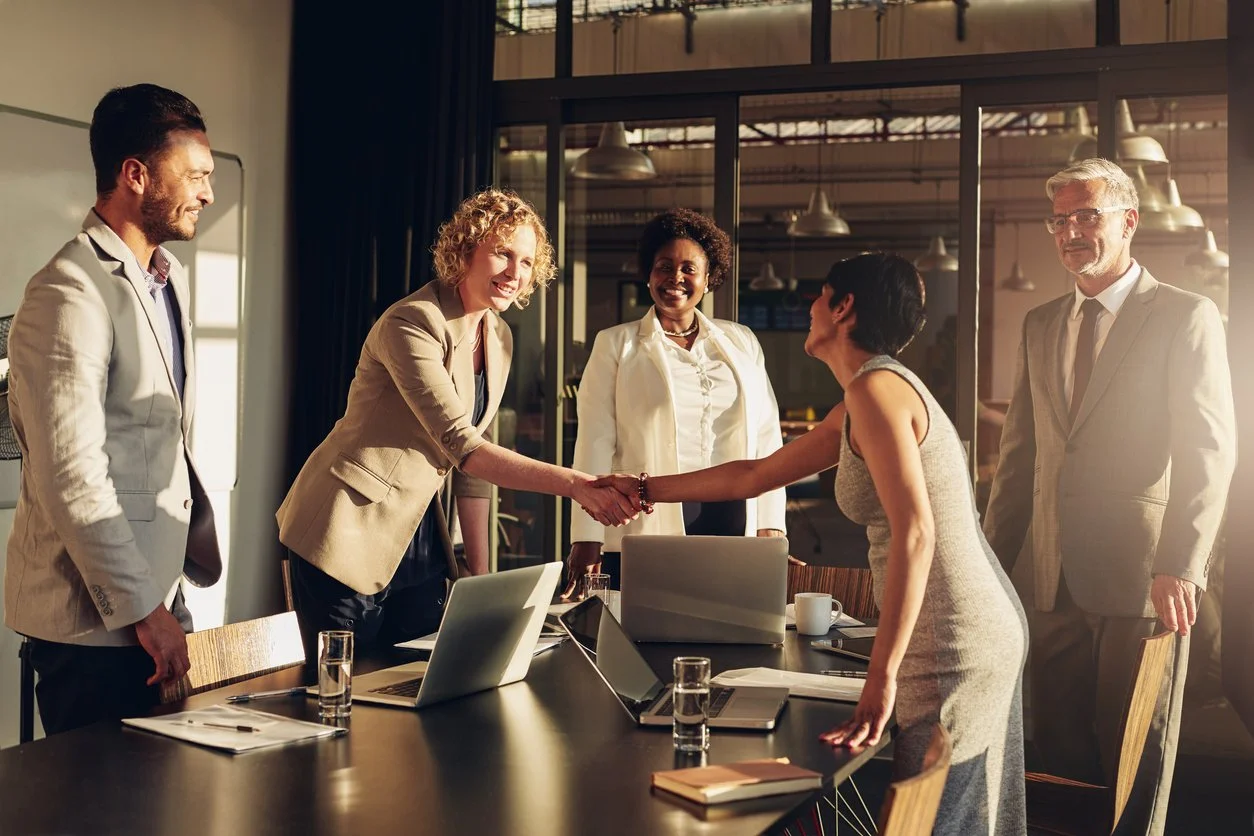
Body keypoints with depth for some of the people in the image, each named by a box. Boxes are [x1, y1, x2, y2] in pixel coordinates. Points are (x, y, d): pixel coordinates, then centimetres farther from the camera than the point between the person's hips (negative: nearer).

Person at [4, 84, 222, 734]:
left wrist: (199, 551, 16)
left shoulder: (169, 278, 13)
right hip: (92, 618, -8)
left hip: (154, 595, 9)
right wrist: (142, 610, -17)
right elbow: (72, 477, -21)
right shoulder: (70, 294, -17)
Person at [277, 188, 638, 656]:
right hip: (350, 534, -8)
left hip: (422, 538, 8)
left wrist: (480, 571, 8)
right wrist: (574, 485, -35)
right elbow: (460, 445, -29)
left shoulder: (499, 338, 6)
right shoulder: (412, 325, -20)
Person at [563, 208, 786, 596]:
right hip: (646, 528, -2)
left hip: (733, 526, 2)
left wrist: (770, 524, 4)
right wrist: (587, 538, -6)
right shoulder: (615, 345, 7)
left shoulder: (742, 343, 15)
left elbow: (767, 437, 12)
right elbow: (595, 442, 1)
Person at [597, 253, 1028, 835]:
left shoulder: (875, 387, -16)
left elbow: (915, 531, -26)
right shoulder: (852, 413, 15)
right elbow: (753, 476, 24)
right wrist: (645, 490, 31)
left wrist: (881, 676, -25)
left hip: (952, 647, -10)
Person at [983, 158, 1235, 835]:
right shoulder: (1040, 326, 14)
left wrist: (1180, 567, -21)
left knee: (1136, 765, 5)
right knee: (1059, 751, 11)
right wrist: (991, 563, 8)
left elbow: (1210, 451, -11)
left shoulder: (1186, 318, -3)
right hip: (1056, 583, 5)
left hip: (1142, 582, -5)